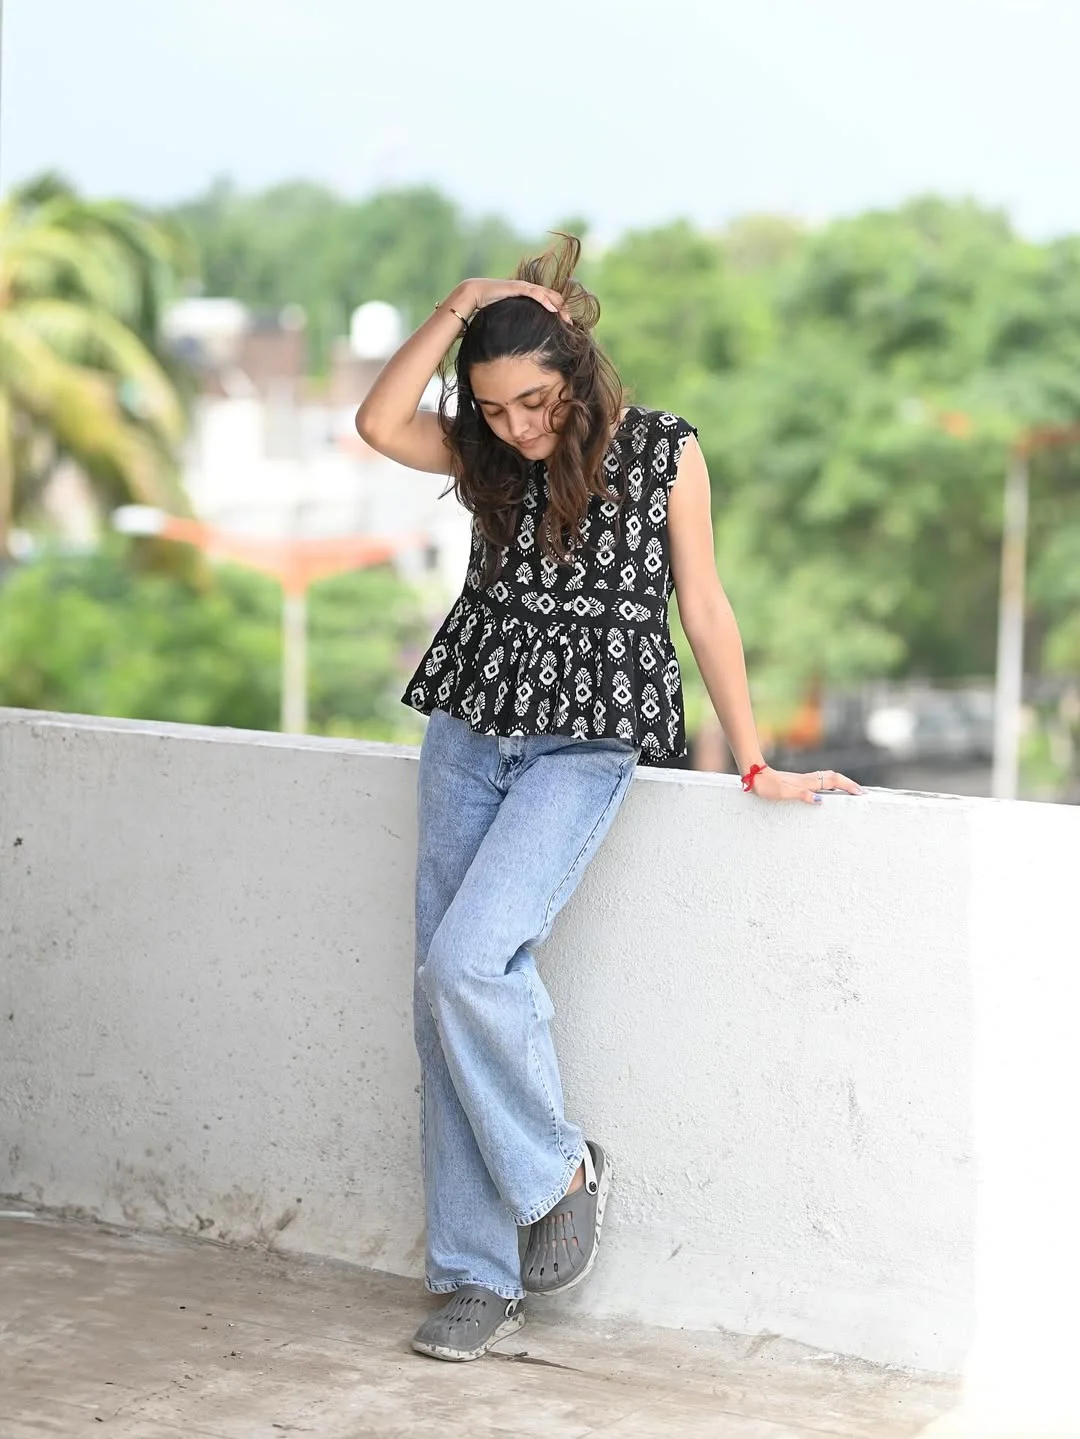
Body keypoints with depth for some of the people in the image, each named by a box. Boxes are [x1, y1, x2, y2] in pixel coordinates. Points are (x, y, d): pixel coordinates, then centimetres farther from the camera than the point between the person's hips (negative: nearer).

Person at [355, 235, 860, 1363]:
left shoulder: (661, 449, -3)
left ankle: (560, 1170, 2)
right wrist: (459, 306, -8)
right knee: (444, 997, 0)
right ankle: (477, 1277, 8)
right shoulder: (487, 454, 8)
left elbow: (703, 608, -1)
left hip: (585, 741, -5)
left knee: (467, 961, -22)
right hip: (466, 732, 5)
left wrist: (755, 765, -1)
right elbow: (378, 424, -8)